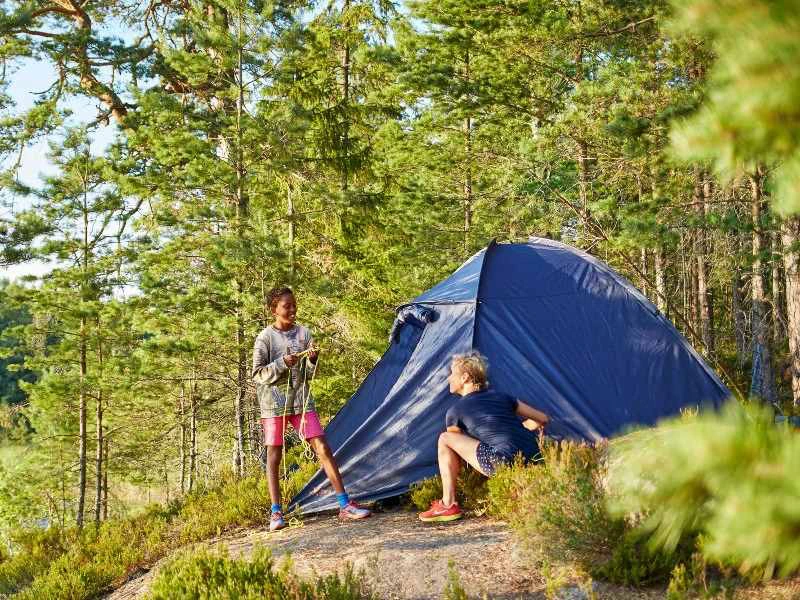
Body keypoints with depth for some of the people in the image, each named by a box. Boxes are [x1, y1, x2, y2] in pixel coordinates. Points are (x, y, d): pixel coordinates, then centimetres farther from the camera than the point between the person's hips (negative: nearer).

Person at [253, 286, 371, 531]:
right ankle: (276, 513, 8)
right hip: (274, 404, -3)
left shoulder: (303, 333, 5)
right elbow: (258, 374, -6)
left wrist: (313, 360, -13)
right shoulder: (265, 337, -4)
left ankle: (345, 505, -3)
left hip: (301, 401, 3)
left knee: (323, 449, -4)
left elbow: (308, 374, 8)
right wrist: (282, 363, -19)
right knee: (274, 456, 1)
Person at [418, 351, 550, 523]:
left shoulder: (455, 411, 8)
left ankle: (448, 505, 7)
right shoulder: (502, 397, 21)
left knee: (445, 439, 7)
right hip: (534, 462, 6)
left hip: (504, 464, -6)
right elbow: (543, 419, 25)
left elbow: (458, 443, 22)